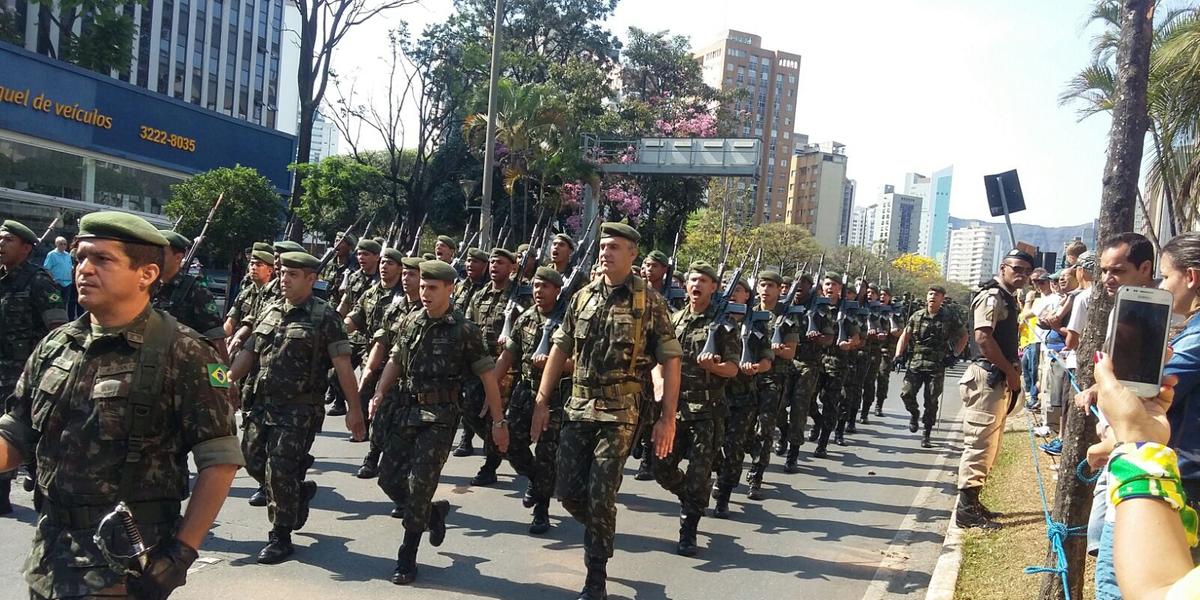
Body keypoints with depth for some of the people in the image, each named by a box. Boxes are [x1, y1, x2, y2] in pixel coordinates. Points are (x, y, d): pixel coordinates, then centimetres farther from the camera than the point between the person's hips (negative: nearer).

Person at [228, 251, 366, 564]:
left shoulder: (324, 316, -8)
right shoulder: (269, 311, 11)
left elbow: (342, 365, -10)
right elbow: (248, 353, 14)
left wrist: (354, 409, -12)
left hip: (299, 410, -6)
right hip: (263, 405, 7)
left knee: (279, 472, -6)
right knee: (254, 462, 11)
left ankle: (281, 537, 12)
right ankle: (299, 491, 38)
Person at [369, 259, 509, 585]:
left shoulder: (463, 330, -9)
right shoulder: (411, 322, 6)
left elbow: (487, 376, -6)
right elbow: (395, 361, 18)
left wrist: (499, 422, -6)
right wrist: (379, 394, 2)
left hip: (439, 417, -5)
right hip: (405, 411, 6)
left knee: (419, 484, -7)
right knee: (389, 478, 5)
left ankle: (407, 558, 8)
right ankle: (434, 512, 32)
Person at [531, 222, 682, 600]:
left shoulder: (650, 302, -6)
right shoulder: (582, 297, 7)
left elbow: (670, 360, -6)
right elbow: (560, 349, 12)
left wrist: (668, 417, -11)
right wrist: (542, 401, 7)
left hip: (620, 414, -4)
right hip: (577, 410, 5)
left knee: (600, 496, -5)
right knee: (568, 492, 6)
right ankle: (602, 532, 37)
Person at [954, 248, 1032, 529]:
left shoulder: (1008, 298, 18)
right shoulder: (992, 296, -13)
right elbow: (983, 338, -23)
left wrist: (1011, 373, 10)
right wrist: (1010, 370, -16)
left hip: (1000, 379, 10)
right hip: (987, 377, -10)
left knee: (989, 444, 15)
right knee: (979, 442, -9)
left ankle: (972, 502, 23)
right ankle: (966, 509, -5)